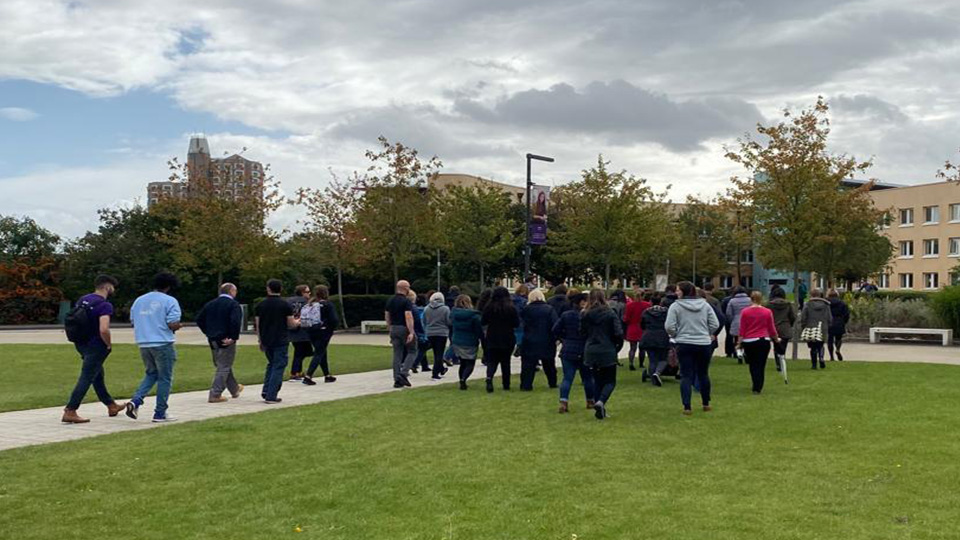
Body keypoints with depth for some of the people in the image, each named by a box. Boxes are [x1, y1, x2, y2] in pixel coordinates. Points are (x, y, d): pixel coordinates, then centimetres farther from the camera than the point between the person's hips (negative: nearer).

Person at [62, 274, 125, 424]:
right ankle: (70, 412, -3)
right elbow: (104, 329, -30)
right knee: (86, 379, -3)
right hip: (95, 346, -9)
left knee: (98, 375, 21)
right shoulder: (105, 305, -19)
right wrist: (109, 345, -13)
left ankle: (111, 405, 35)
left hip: (81, 343, 9)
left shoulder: (83, 299, 7)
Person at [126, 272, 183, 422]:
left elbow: (133, 321, 15)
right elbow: (173, 325, -15)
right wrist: (178, 326, 7)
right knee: (165, 379, 6)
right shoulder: (169, 301, -7)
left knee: (151, 374, 22)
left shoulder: (139, 300, 11)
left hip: (143, 344, 6)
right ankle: (160, 414, 9)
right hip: (163, 344, -6)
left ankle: (136, 400, 1)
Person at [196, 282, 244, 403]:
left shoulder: (210, 304, 10)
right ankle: (215, 395, -3)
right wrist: (234, 337, -19)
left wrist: (208, 333, 12)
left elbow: (199, 319, 9)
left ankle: (234, 389, 34)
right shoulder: (234, 304, -10)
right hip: (226, 340, -7)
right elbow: (235, 321, -25)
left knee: (222, 366, 19)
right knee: (224, 367, 0)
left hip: (213, 340, 7)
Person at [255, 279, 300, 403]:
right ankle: (271, 396, -3)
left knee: (271, 364, 21)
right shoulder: (286, 305, -8)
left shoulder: (260, 305, 3)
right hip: (281, 341, -4)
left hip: (266, 340, 4)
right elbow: (291, 324, -6)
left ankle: (266, 391, 13)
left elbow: (257, 325, 6)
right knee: (278, 367, 1)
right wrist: (297, 322, 16)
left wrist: (260, 340, 17)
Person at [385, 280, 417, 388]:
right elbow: (408, 317, -21)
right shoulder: (406, 301, -12)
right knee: (412, 352, 6)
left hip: (394, 329, 6)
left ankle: (397, 379, 5)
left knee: (397, 354, 8)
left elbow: (387, 316, 14)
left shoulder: (390, 301, 10)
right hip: (405, 329, -6)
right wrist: (411, 332, -25)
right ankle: (403, 373, -11)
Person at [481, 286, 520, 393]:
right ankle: (506, 385, 17)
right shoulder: (511, 309, -8)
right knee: (505, 362, 13)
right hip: (508, 339, 0)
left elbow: (483, 322, 0)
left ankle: (489, 378, -22)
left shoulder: (489, 308, -7)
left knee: (492, 361, 5)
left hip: (492, 339, 0)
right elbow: (517, 324, -3)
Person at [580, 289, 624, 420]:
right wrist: (618, 346, 6)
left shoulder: (585, 315, 0)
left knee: (598, 380, 15)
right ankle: (601, 402, -18)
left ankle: (600, 410, 14)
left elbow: (582, 333, 3)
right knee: (610, 381, 7)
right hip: (608, 352, -3)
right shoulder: (610, 313, -8)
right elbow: (618, 333, -11)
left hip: (591, 352, 3)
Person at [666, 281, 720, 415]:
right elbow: (715, 324, 1)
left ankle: (687, 407, -3)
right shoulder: (705, 305, 3)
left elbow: (669, 326, -11)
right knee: (703, 374, 16)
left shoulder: (675, 306, -7)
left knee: (687, 376, 2)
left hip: (684, 345, -3)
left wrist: (676, 335, 8)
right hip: (704, 344, 3)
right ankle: (706, 404, 28)